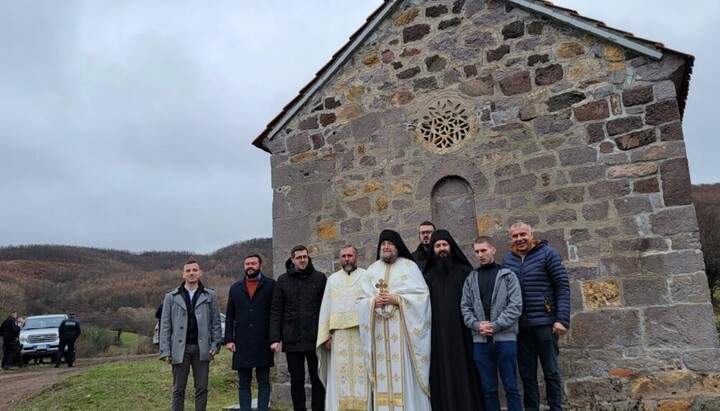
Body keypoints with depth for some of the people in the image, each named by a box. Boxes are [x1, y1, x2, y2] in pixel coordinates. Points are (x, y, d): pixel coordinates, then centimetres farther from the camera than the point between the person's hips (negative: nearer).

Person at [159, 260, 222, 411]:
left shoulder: (210, 295, 7)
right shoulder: (171, 297, 6)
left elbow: (216, 322, 6)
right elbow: (165, 325, 4)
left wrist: (215, 344, -3)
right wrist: (165, 350, -3)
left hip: (202, 348, 0)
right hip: (180, 348, 0)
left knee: (202, 389, 5)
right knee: (178, 390, 6)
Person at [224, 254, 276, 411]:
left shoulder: (270, 285, 2)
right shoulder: (235, 288, 11)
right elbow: (229, 316, 10)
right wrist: (229, 339, 1)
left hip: (263, 343, -3)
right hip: (241, 344, 3)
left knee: (263, 382, 4)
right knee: (243, 384, 7)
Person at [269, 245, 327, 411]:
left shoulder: (320, 278, 3)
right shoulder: (283, 280, 5)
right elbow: (275, 311, 3)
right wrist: (274, 338, -4)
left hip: (315, 338, -1)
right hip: (292, 339, 1)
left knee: (317, 379, 5)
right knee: (296, 380, 9)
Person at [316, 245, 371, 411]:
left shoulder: (366, 276, 5)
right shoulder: (332, 279, 15)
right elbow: (325, 308, 12)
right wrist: (326, 335, 3)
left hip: (361, 333, -3)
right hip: (338, 334, 3)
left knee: (360, 373, -2)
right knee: (340, 375, 3)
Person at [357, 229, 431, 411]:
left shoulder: (409, 266, 2)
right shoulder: (372, 269, 14)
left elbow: (422, 295, -5)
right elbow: (361, 300, 13)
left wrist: (398, 299, -15)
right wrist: (374, 301, -8)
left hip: (402, 329, -3)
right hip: (379, 329, 4)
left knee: (405, 372, -4)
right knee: (383, 372, 4)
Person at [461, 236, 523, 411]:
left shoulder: (508, 275, 5)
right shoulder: (470, 278, 12)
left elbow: (516, 305, -4)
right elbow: (465, 307, 8)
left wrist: (496, 325, -13)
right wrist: (476, 325, -10)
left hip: (505, 338, -2)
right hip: (480, 340, 3)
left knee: (511, 386, 3)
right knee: (488, 388, 8)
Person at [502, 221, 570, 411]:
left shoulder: (548, 253, -4)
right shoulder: (507, 259, 7)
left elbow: (562, 287, -7)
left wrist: (562, 319, -14)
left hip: (545, 322, -3)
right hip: (520, 325, 4)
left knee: (551, 371, 5)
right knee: (527, 374, 10)